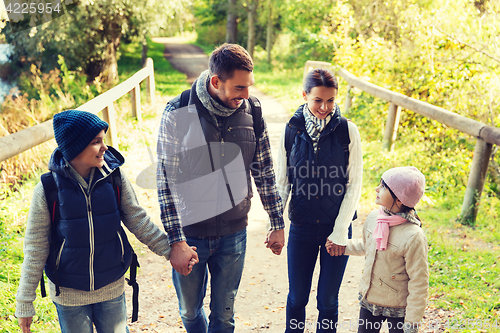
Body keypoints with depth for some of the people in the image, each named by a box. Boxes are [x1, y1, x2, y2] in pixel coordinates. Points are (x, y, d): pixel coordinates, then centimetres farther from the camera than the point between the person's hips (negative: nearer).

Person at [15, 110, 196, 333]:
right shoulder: (48, 190, -16)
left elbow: (138, 221, 0)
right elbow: (35, 249, -8)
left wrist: (170, 250, -2)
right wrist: (25, 303, -4)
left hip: (111, 288, 2)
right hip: (68, 294, -2)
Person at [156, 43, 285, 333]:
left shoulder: (251, 112, -6)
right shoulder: (178, 113, -14)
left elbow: (265, 172, 4)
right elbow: (166, 180, -12)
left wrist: (278, 224, 8)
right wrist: (176, 241, -15)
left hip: (233, 235, 1)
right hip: (189, 234, -1)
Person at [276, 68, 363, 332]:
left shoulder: (348, 131, -8)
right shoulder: (291, 130, -4)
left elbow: (354, 184, -5)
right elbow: (281, 181, 3)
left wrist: (340, 230, -8)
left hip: (336, 228, -1)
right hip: (301, 227, 1)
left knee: (328, 300, 10)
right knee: (297, 297, 13)